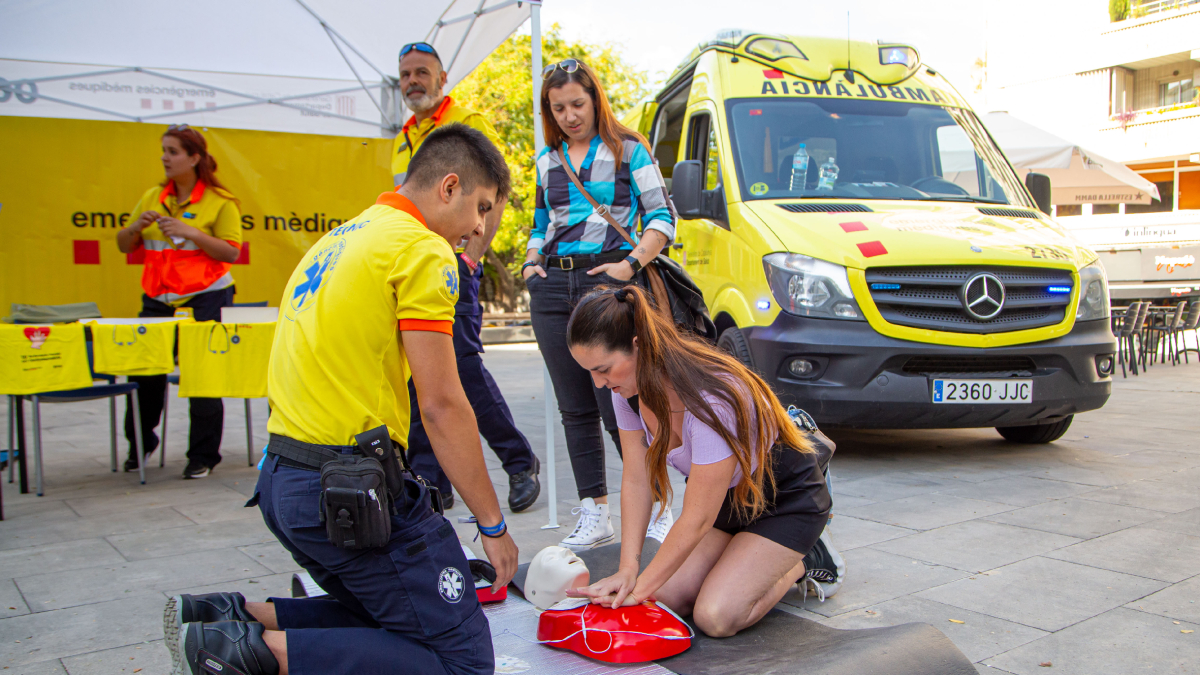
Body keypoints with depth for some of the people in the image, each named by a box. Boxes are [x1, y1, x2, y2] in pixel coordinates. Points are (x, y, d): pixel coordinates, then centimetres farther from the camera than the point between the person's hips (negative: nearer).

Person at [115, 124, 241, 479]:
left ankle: (203, 454, 9)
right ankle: (140, 444, 28)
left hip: (205, 298, -5)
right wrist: (137, 227, -6)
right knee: (145, 370, 7)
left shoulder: (220, 202, -3)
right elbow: (124, 245, 15)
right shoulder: (152, 197, 12)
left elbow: (231, 252, -10)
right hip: (158, 299, 5)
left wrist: (190, 232, -19)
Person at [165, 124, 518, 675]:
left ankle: (236, 617, 9)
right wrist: (493, 525, -6)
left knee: (382, 618, 24)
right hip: (351, 487, -9)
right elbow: (441, 404, -14)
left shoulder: (336, 241, 18)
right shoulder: (423, 249, -11)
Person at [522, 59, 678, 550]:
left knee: (619, 406, -9)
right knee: (575, 409, 7)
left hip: (607, 283, -5)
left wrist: (631, 264, -12)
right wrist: (530, 262, 9)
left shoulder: (627, 150, 5)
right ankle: (594, 514, 16)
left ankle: (658, 509, 5)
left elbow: (663, 217, 1)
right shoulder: (547, 160, 18)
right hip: (552, 289, 5)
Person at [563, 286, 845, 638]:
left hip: (787, 497, -7)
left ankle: (807, 559, 7)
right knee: (669, 597, -5)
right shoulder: (628, 386, -15)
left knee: (715, 617, -18)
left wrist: (640, 589, -22)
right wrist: (628, 569, -17)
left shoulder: (711, 400, -38)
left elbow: (697, 520, -30)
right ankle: (759, 554, 17)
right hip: (729, 496, 7)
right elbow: (636, 481, -9)